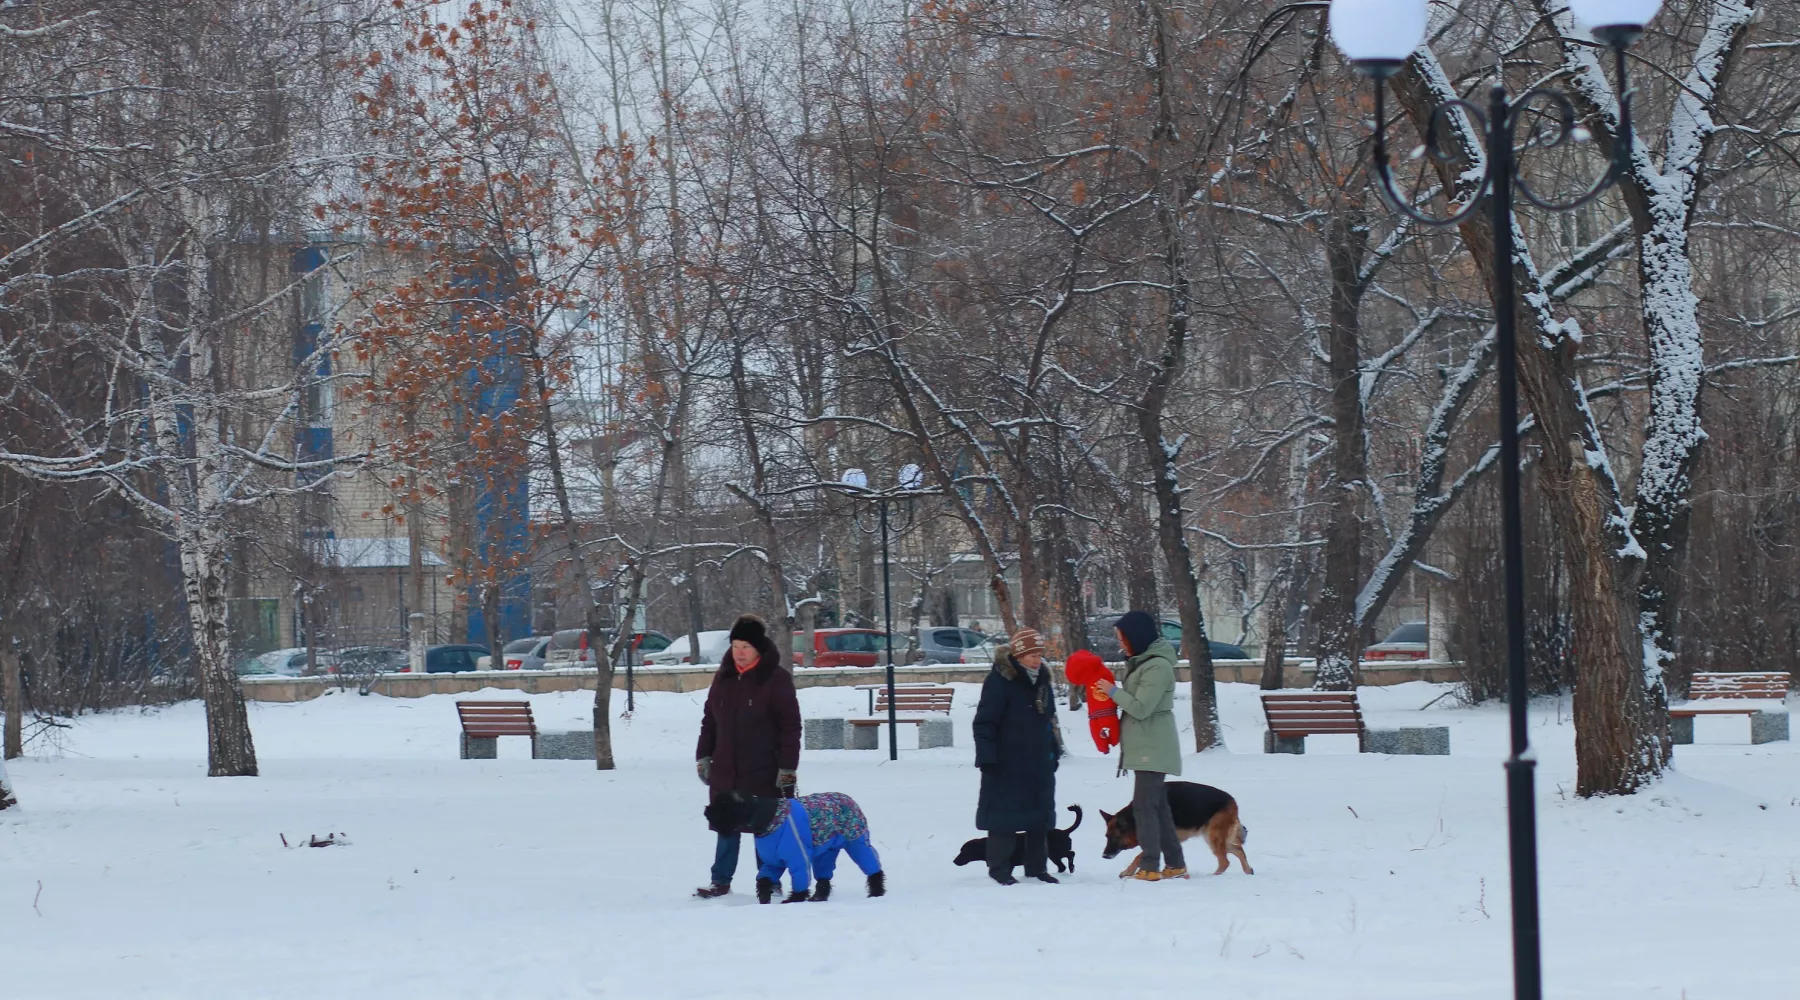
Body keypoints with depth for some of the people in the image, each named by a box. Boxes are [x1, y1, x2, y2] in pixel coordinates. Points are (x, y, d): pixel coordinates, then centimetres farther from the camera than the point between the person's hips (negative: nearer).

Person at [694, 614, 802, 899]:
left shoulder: (776, 679, -9)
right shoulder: (724, 676, 7)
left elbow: (790, 726, -9)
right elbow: (710, 719, 15)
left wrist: (787, 768, -13)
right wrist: (703, 756, 11)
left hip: (764, 773, -5)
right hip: (725, 771, 5)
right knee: (727, 826, 9)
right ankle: (720, 882, 16)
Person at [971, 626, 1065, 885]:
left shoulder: (1041, 681, 11)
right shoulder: (999, 681, -13)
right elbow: (984, 722, -15)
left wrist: (1054, 752, 19)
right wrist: (987, 758, -19)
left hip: (1039, 764, 7)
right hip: (1007, 765, -7)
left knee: (1039, 816, 10)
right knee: (1005, 815, -4)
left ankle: (1037, 867, 19)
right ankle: (999, 868, 3)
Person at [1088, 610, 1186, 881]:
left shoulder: (1158, 666, -17)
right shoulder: (1141, 661, 14)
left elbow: (1141, 707, -20)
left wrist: (1114, 691, -9)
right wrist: (1114, 694, 3)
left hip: (1152, 747, -10)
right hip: (1144, 745, 10)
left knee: (1144, 804, -9)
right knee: (1157, 805, 12)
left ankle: (1150, 867, -9)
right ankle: (1176, 864, 16)